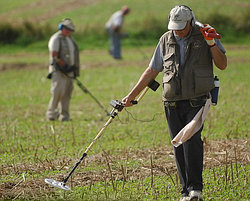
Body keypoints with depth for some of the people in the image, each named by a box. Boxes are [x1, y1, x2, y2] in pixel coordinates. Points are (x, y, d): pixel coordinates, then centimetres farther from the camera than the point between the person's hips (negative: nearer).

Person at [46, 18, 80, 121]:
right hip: (58, 71, -8)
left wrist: (74, 70, 16)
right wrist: (65, 66, -16)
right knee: (58, 92, -14)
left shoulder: (70, 39, 19)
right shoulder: (56, 39, -7)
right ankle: (51, 113, -5)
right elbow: (54, 56, -15)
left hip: (68, 71, 8)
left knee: (67, 94, 3)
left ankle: (64, 116, 5)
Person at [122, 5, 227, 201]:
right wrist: (132, 95, 14)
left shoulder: (204, 35, 2)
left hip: (197, 101, -3)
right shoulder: (166, 40, 10)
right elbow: (152, 70, 17)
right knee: (179, 147, 1)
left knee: (192, 140, -19)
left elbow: (222, 65, 1)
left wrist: (212, 44, -14)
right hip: (172, 103, 3)